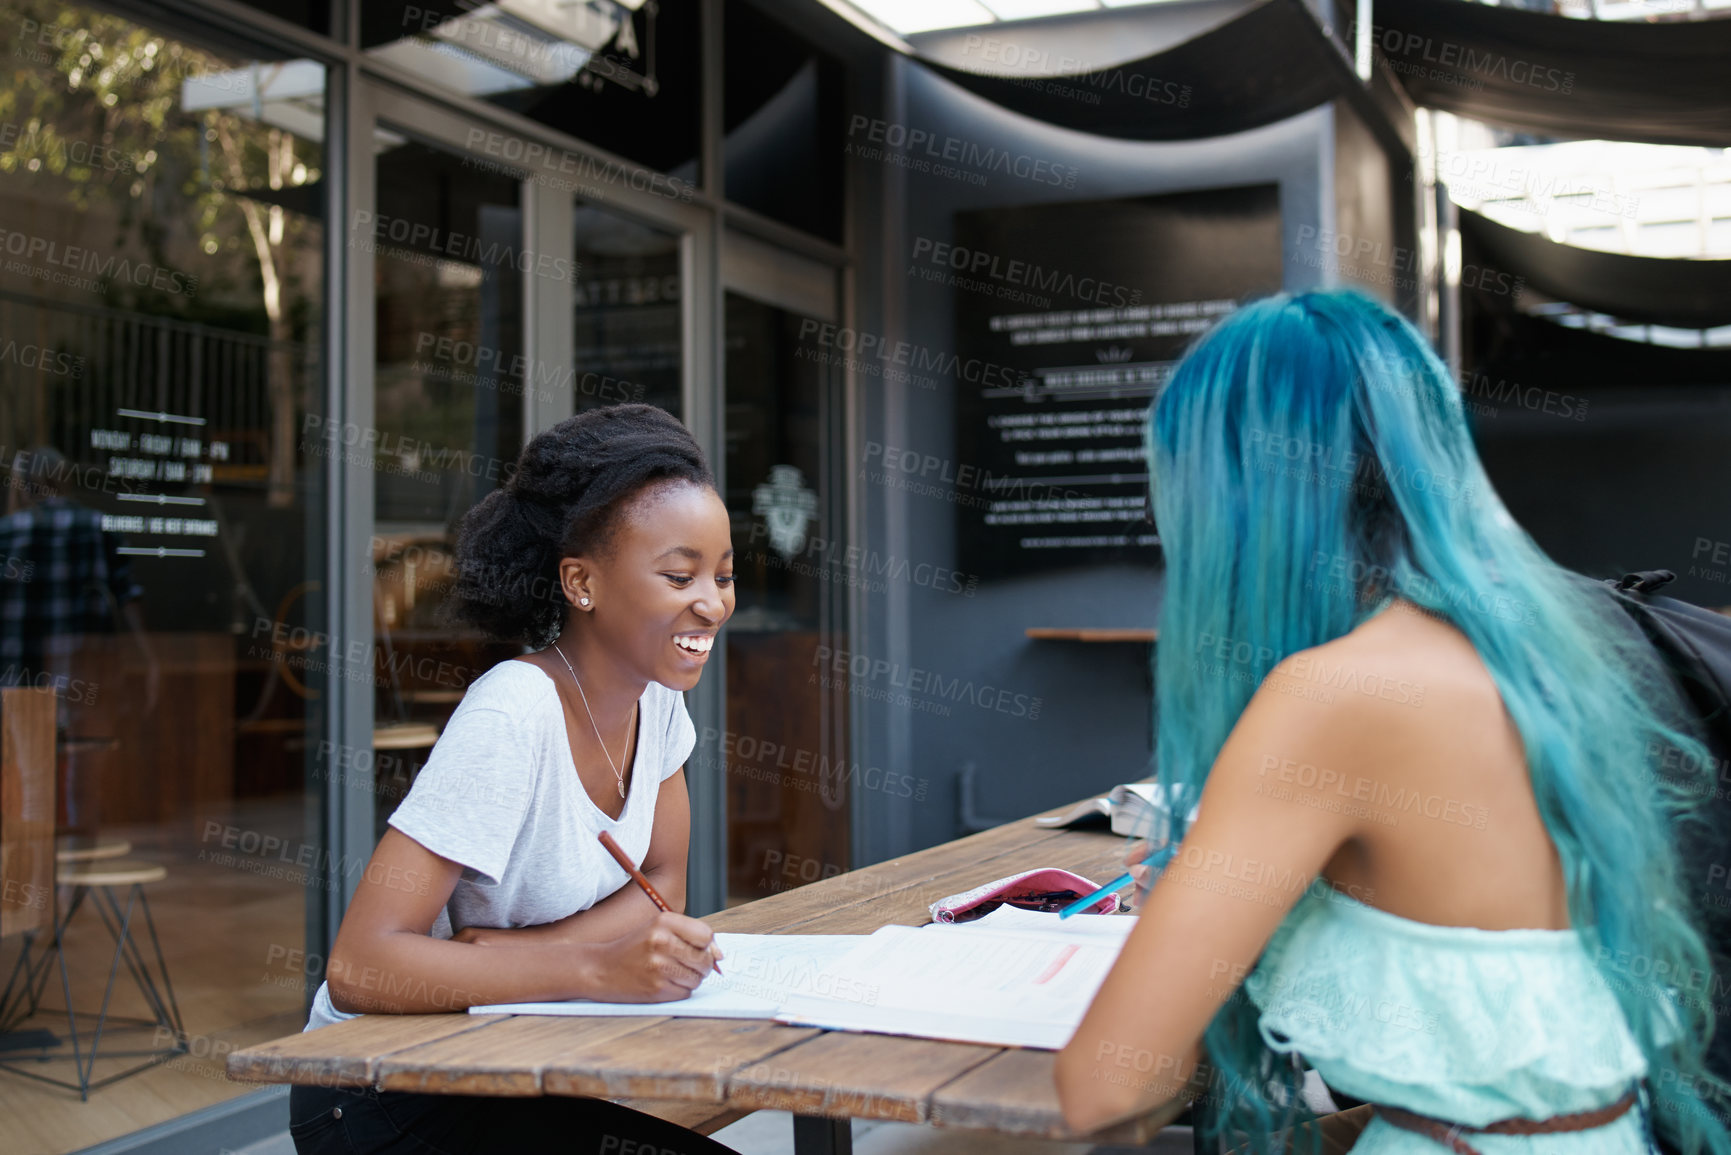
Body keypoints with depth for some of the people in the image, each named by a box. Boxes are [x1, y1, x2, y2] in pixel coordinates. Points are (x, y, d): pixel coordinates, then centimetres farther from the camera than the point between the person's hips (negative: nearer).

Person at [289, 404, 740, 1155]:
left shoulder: (655, 693, -3)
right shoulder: (514, 716, -25)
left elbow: (662, 885, 3)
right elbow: (359, 968, -29)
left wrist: (531, 949, -17)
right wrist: (593, 967, -37)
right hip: (386, 1093, -6)